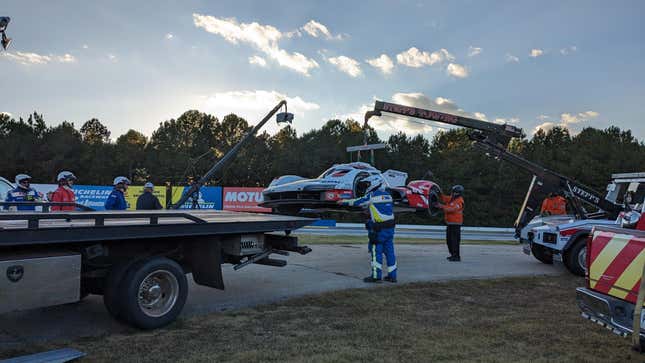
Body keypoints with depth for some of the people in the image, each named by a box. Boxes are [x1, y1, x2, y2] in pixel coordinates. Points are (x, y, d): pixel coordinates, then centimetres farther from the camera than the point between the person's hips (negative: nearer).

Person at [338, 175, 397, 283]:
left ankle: (376, 276, 3)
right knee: (389, 251, 10)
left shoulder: (372, 195, -8)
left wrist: (344, 202, 16)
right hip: (390, 228, 7)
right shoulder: (388, 195, 14)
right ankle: (392, 275, 15)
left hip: (378, 229, -7)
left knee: (376, 252, 0)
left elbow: (357, 202, 1)